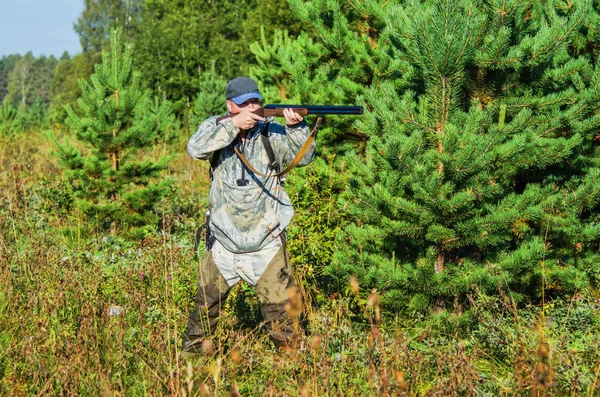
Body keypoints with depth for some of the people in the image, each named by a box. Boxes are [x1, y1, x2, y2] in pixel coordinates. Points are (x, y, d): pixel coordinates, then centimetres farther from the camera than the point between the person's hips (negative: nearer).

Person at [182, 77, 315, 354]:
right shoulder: (216, 128, -1)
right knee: (206, 305, 18)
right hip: (223, 244, 2)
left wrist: (297, 127, -34)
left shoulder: (271, 132, -4)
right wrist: (234, 124, -29)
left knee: (279, 310, -4)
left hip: (266, 244, -2)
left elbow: (304, 157, -16)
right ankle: (191, 353, 39)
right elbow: (195, 149, -21)